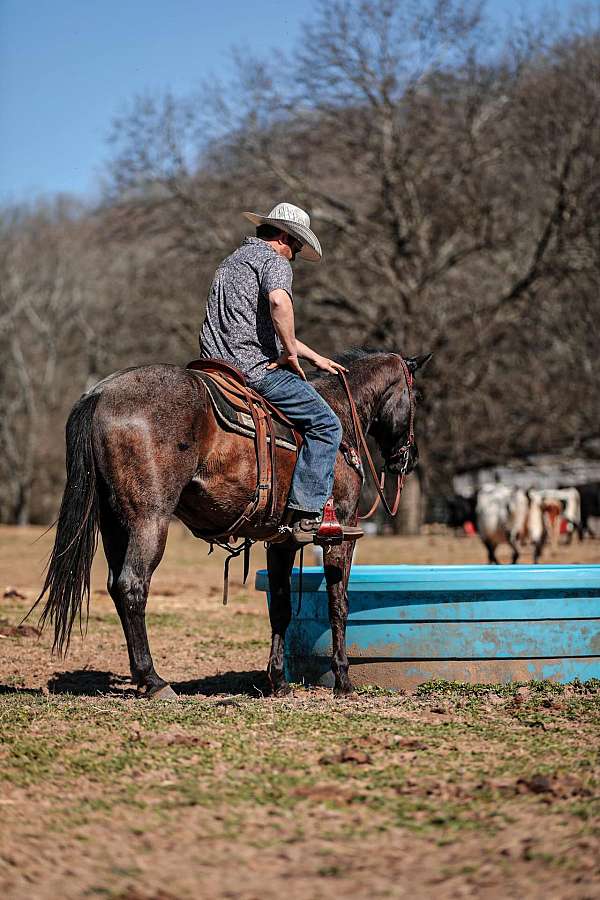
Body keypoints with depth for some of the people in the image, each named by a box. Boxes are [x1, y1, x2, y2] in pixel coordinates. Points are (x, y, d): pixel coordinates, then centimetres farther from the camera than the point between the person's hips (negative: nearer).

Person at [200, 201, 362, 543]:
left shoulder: (231, 262, 27)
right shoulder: (274, 261, -5)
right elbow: (279, 301, -30)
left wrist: (315, 357, 37)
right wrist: (291, 352, -16)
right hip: (257, 367, -10)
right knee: (326, 424, -5)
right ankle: (307, 514, -12)